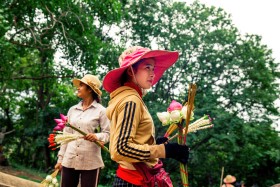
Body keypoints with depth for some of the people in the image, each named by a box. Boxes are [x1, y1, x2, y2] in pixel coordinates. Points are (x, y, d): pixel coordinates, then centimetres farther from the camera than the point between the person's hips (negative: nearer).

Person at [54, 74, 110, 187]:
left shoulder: (101, 110, -2)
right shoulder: (72, 110, 12)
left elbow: (108, 134, -4)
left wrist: (97, 136, -25)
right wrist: (60, 158, 11)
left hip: (90, 162, -4)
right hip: (69, 160, 4)